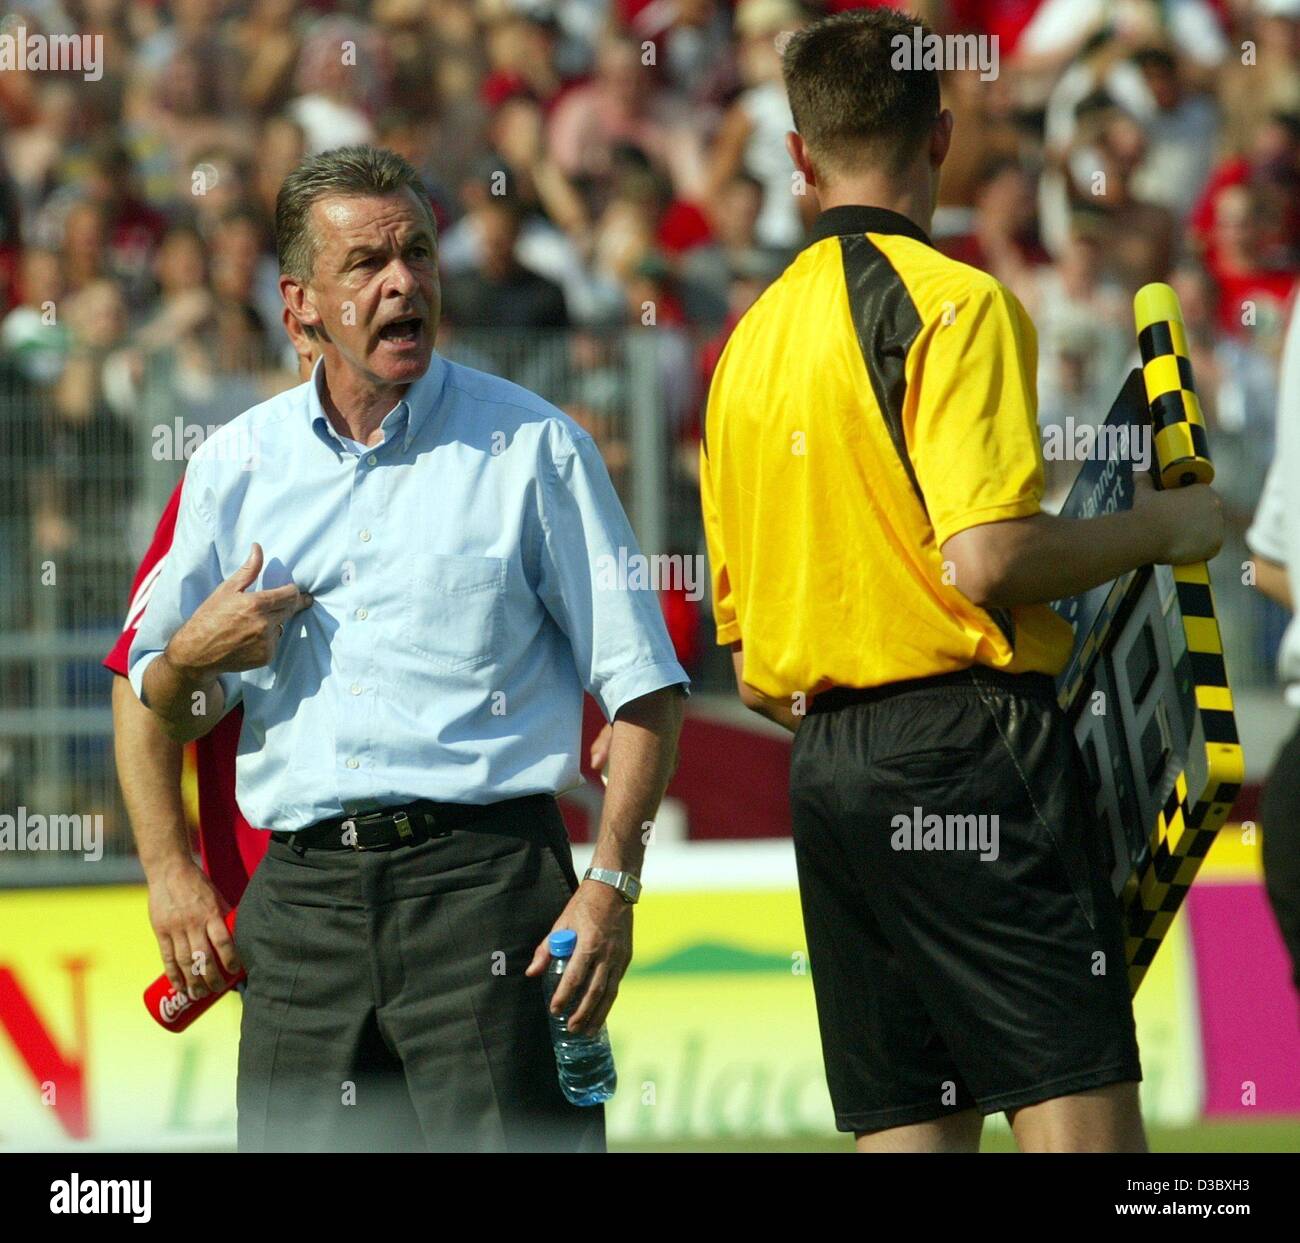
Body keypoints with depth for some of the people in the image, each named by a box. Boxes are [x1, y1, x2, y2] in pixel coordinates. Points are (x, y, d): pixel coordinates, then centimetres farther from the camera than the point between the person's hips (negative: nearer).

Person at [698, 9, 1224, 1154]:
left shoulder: (750, 342, 16)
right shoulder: (953, 302, -7)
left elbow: (748, 662, 17)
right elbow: (989, 557, -18)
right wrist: (1156, 529, -4)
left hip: (824, 761, 8)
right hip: (968, 738, -8)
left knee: (908, 1126, 6)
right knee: (1082, 1113, -11)